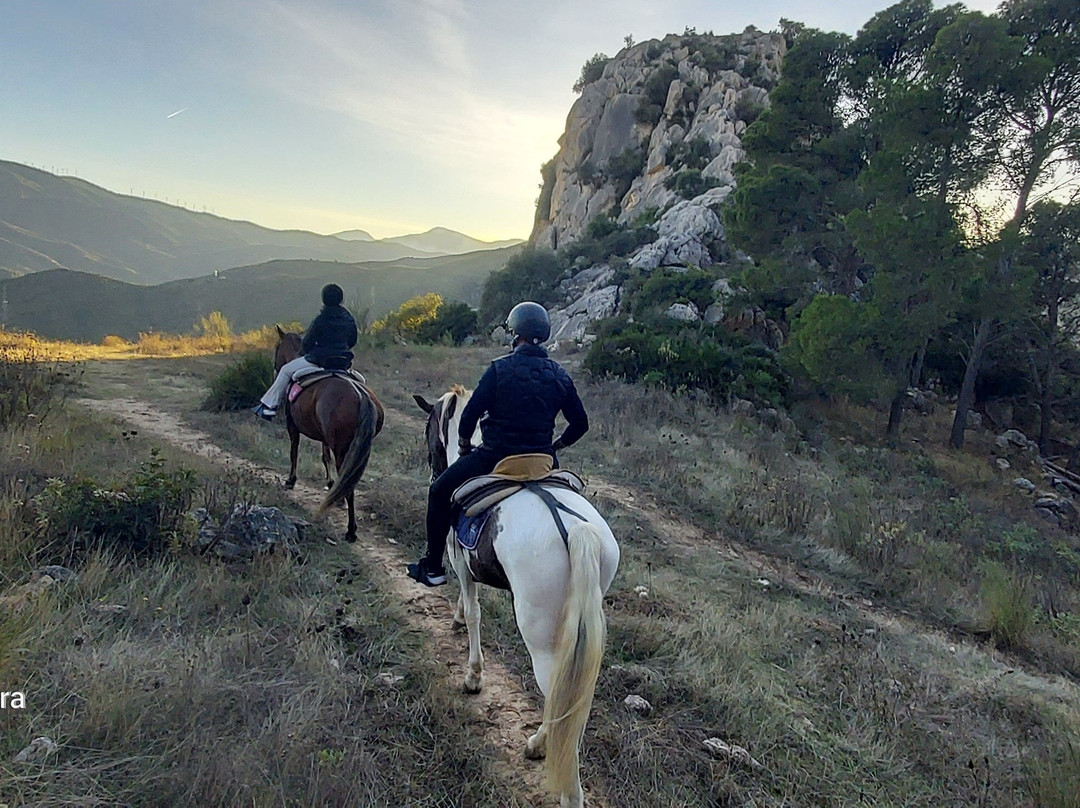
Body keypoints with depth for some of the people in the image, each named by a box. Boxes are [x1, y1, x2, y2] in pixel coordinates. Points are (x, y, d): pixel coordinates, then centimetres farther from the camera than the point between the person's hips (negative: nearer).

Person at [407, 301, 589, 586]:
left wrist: (464, 445, 7)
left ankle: (433, 567, 20)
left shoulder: (499, 368, -9)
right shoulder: (559, 374, 4)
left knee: (440, 492, 17)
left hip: (494, 455, -4)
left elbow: (470, 414, -11)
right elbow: (580, 423, 7)